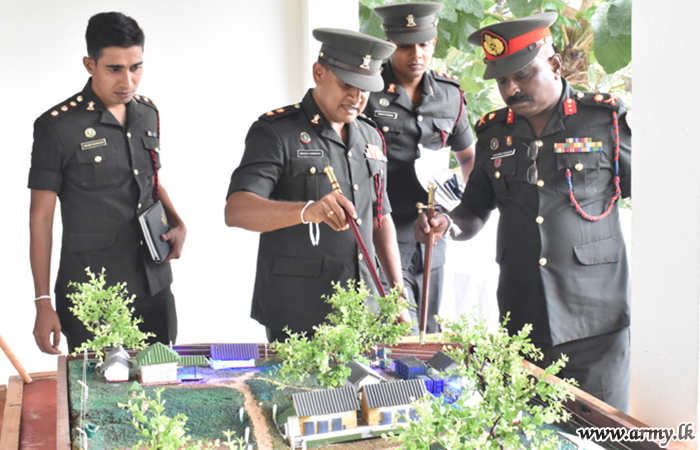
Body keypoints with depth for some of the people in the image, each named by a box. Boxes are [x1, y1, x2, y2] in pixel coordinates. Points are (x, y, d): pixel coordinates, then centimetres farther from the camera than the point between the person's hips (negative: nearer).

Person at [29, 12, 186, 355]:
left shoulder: (148, 114, 7)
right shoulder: (58, 126, -10)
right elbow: (41, 216, -7)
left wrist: (177, 223, 1)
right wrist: (43, 304, -8)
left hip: (155, 287, 5)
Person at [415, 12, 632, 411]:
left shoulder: (607, 120, -2)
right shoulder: (493, 133, 9)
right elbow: (476, 213, 17)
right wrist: (449, 225, -3)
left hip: (596, 325, -3)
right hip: (520, 323, 3)